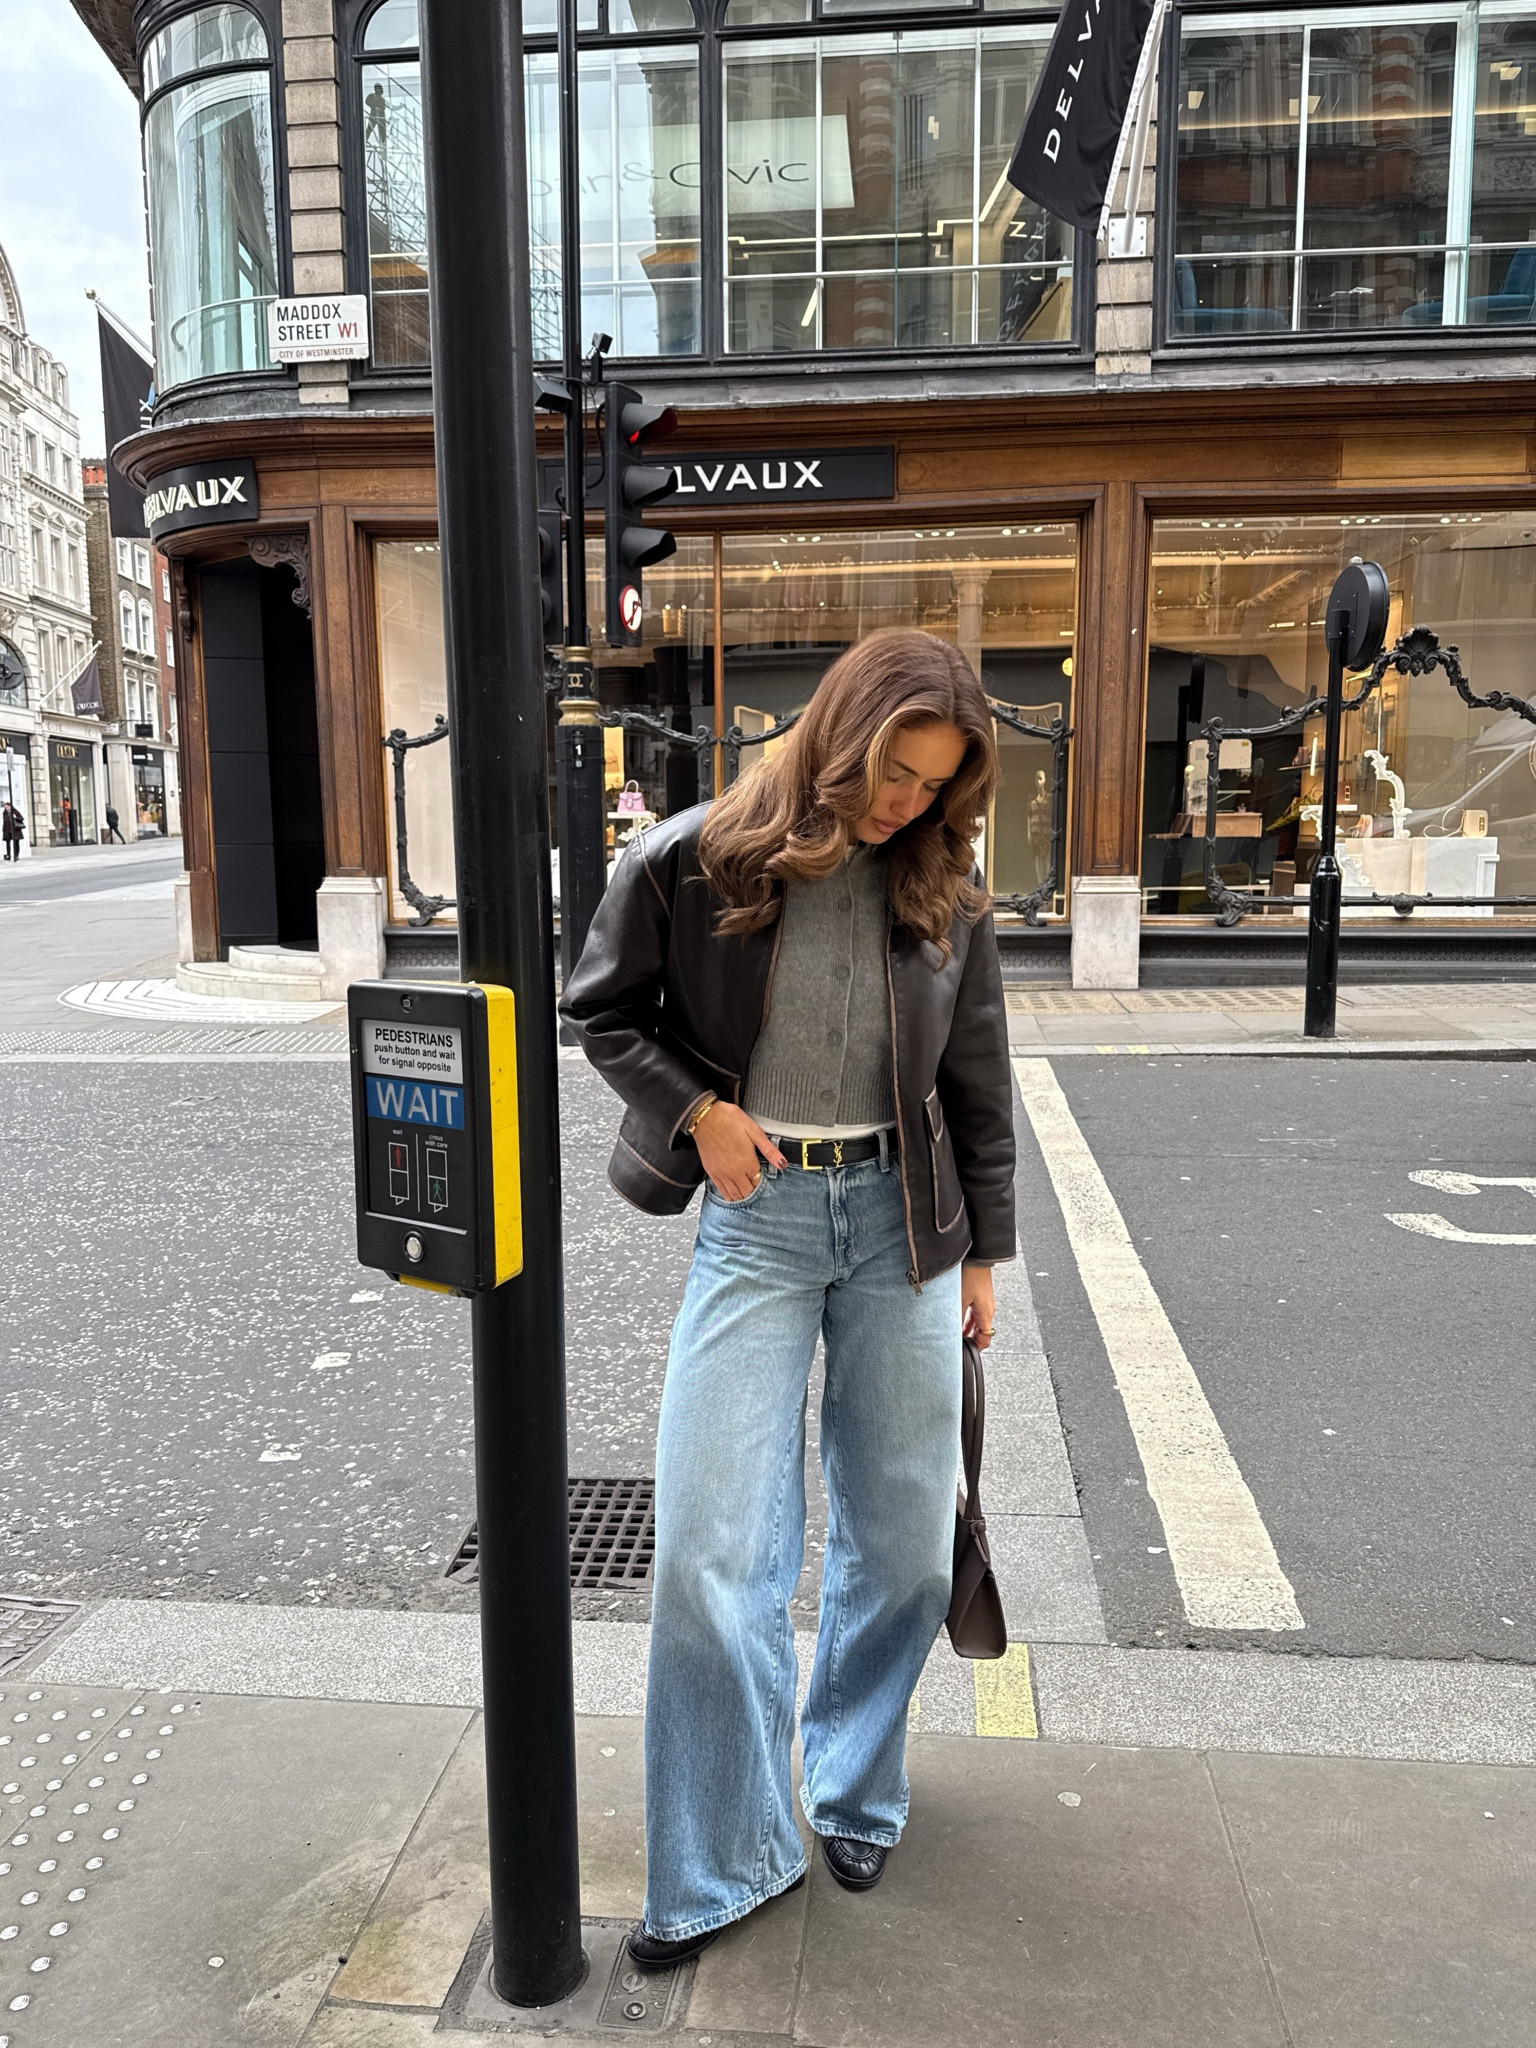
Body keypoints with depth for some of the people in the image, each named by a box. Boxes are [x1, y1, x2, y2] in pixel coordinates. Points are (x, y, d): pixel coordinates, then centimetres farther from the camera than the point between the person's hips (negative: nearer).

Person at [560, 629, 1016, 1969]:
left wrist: (980, 1257, 11)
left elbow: (977, 1085, 8)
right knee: (712, 1555, -2)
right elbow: (603, 1009, 6)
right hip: (756, 1217, -2)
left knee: (906, 1543, 11)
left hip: (900, 1219, 2)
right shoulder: (694, 862, -7)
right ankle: (724, 1863, 20)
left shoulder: (943, 890, 0)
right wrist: (697, 1109, -8)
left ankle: (856, 1793, 38)